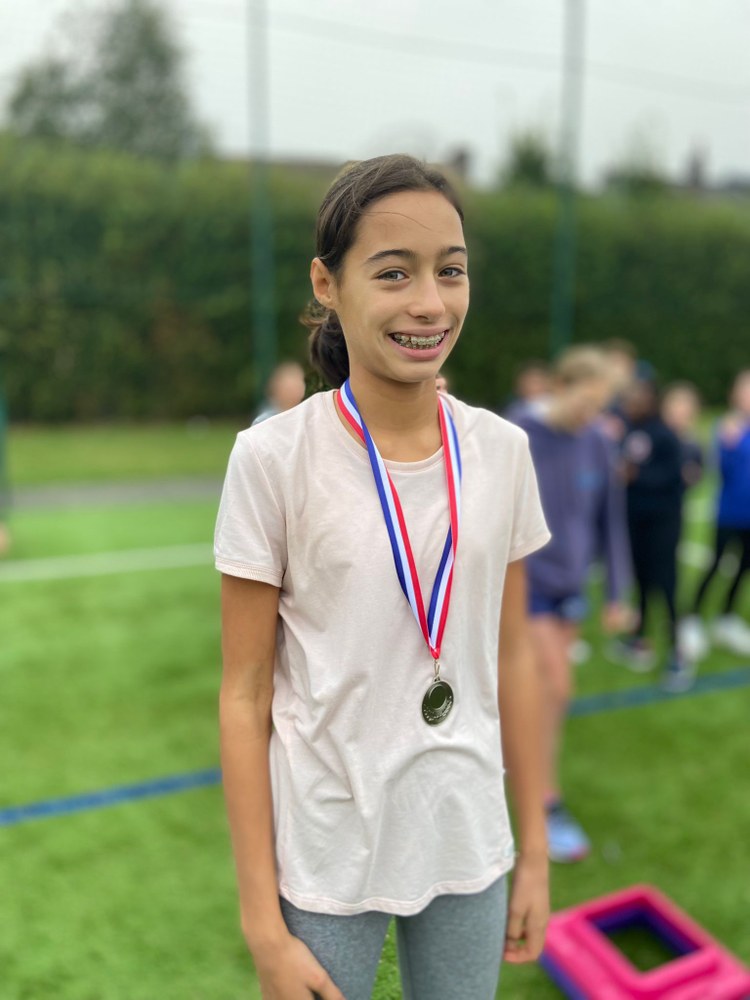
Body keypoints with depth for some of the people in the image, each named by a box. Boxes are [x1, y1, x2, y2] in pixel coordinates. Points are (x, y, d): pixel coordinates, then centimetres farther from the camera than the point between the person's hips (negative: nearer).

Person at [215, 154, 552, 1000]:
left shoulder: (502, 451, -6)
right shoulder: (273, 457, -15)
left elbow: (512, 660, 2)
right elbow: (245, 694, -10)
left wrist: (536, 852, 7)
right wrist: (262, 922, -8)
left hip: (469, 848, 3)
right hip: (323, 860, -3)